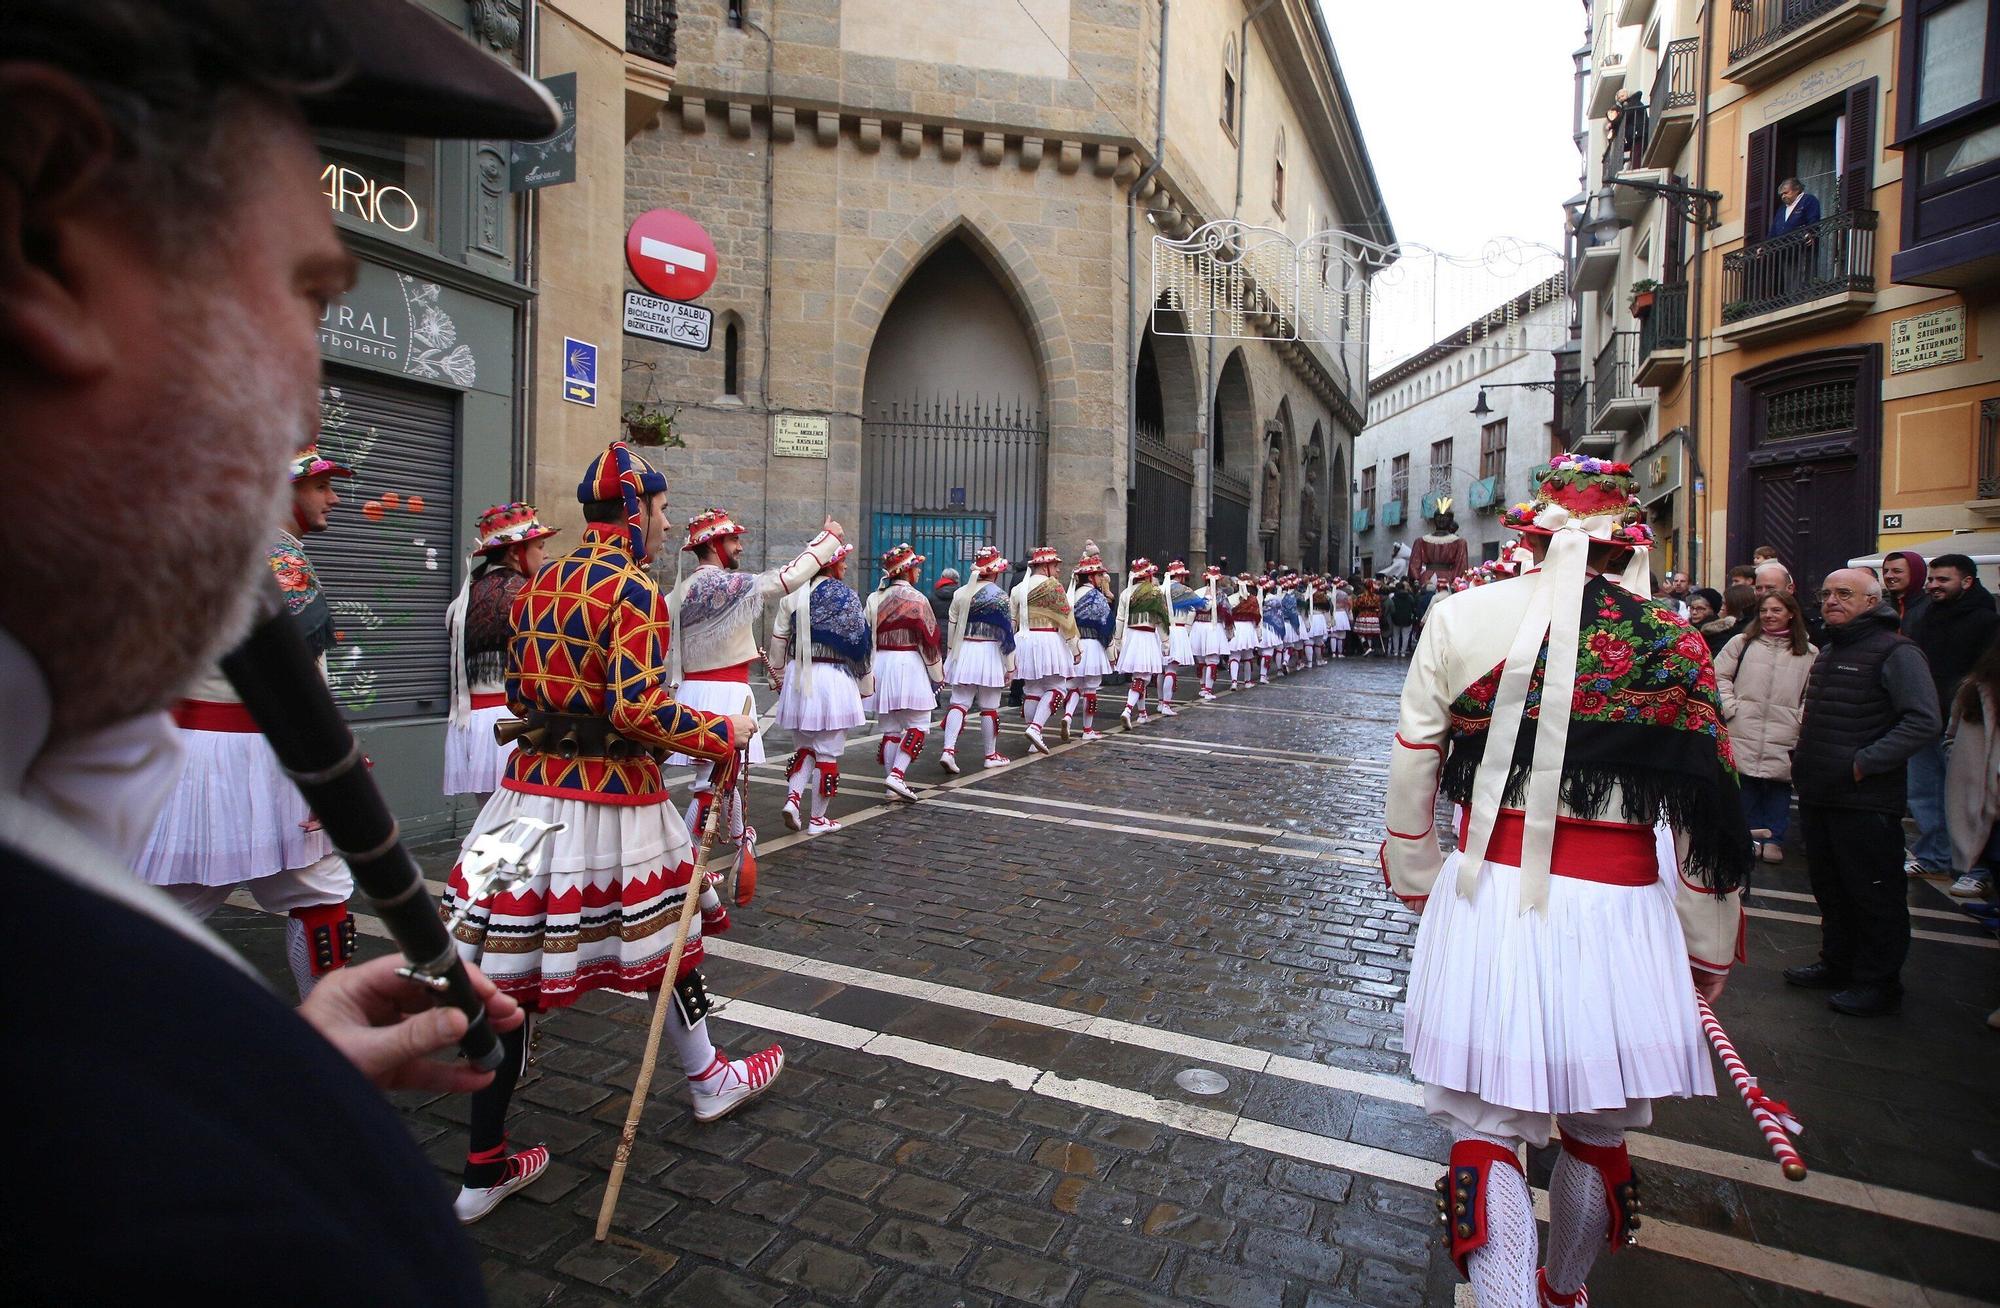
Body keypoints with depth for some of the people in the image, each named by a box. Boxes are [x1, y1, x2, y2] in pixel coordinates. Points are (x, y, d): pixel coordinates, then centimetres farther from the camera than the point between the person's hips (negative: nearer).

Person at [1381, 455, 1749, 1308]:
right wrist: (1710, 952, 14)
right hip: (1620, 918, 2)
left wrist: (1417, 883, 14)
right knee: (1598, 1134, 25)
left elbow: (1411, 770, -1)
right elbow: (1706, 816, 0)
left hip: (1489, 901, -2)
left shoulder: (1460, 617, -6)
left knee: (1487, 1135, 12)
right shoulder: (1673, 644, -4)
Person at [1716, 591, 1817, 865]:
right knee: (1746, 782, 4)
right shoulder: (1742, 643, 6)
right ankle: (1752, 833, 15)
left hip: (1784, 736, 0)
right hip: (1744, 731, 0)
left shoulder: (1809, 653, 6)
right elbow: (1719, 676, 6)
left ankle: (1774, 839, 15)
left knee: (1779, 784, 5)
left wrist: (1803, 720, -5)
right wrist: (1730, 707, -3)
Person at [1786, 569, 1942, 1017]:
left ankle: (1879, 984, 16)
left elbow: (1924, 722, -20)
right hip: (1817, 795, 8)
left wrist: (1864, 764, -21)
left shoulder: (1895, 651, -11)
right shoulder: (1827, 651, 15)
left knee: (1875, 896, 4)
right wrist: (1802, 758, 14)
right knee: (1830, 889, 18)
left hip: (1866, 800, -8)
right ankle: (1838, 964, 31)